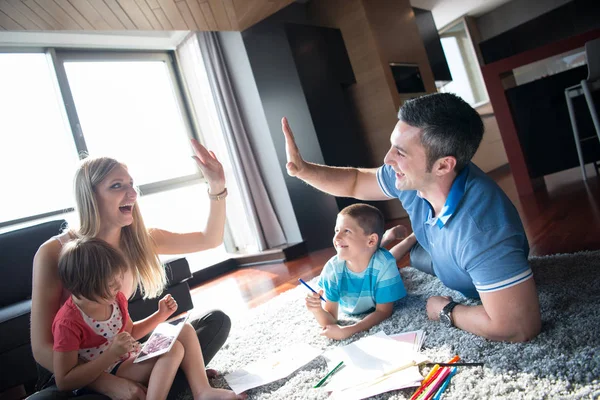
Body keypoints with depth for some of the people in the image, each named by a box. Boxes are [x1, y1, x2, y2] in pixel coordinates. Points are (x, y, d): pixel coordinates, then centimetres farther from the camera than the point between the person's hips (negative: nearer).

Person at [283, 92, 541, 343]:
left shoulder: (481, 228, -46)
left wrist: (445, 311, -30)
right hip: (444, 260, 6)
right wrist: (302, 169, -22)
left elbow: (518, 327, -47)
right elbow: (355, 182, -7)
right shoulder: (411, 177, -24)